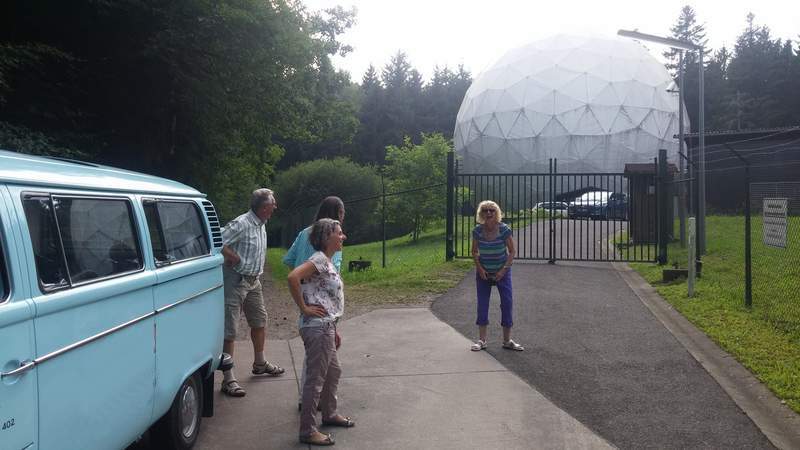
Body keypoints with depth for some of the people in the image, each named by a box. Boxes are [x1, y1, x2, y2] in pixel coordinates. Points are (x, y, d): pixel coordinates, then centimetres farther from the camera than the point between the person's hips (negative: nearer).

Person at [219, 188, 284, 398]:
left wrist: (256, 274, 15)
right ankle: (228, 379, 0)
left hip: (253, 281, 9)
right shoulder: (241, 224, -20)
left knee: (260, 321, 20)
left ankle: (259, 363, 39)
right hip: (235, 280, -9)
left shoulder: (261, 225, 9)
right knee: (229, 330, -4)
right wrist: (235, 258, -17)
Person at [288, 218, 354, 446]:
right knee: (315, 378, -2)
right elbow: (293, 277, -31)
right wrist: (304, 309, -22)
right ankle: (308, 431, 7)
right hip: (318, 327, -10)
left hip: (326, 327, 10)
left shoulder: (328, 262, 14)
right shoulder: (319, 259, -15)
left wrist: (334, 330, 21)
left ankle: (329, 414, 40)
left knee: (333, 371, 22)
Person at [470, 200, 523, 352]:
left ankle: (507, 340, 10)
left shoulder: (504, 229, -17)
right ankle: (481, 340, 11)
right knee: (482, 304, 2)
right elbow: (474, 252, 1)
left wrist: (503, 269, -16)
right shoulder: (477, 231, -12)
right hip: (483, 272, 1)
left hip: (502, 272, -1)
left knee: (507, 303, -2)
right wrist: (479, 268, -11)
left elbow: (512, 251, -9)